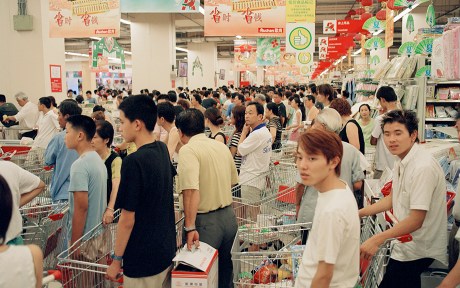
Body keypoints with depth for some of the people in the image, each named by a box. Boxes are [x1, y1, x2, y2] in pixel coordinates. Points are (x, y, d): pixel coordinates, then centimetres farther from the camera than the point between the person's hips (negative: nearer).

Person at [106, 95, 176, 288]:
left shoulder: (133, 162, -23)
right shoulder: (162, 149, -1)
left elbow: (127, 220, -18)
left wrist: (116, 259, -9)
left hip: (143, 259, -8)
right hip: (167, 250, 8)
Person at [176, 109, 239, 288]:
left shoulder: (188, 150, -16)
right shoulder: (222, 146, 5)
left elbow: (191, 190, -27)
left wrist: (190, 227, -25)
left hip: (206, 221, -6)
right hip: (229, 216, 7)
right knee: (225, 266, 26)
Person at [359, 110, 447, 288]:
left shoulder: (423, 167, -25)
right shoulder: (401, 162, 5)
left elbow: (416, 220, -26)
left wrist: (377, 240, -25)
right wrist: (358, 213, 12)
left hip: (417, 251, -9)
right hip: (407, 243, 9)